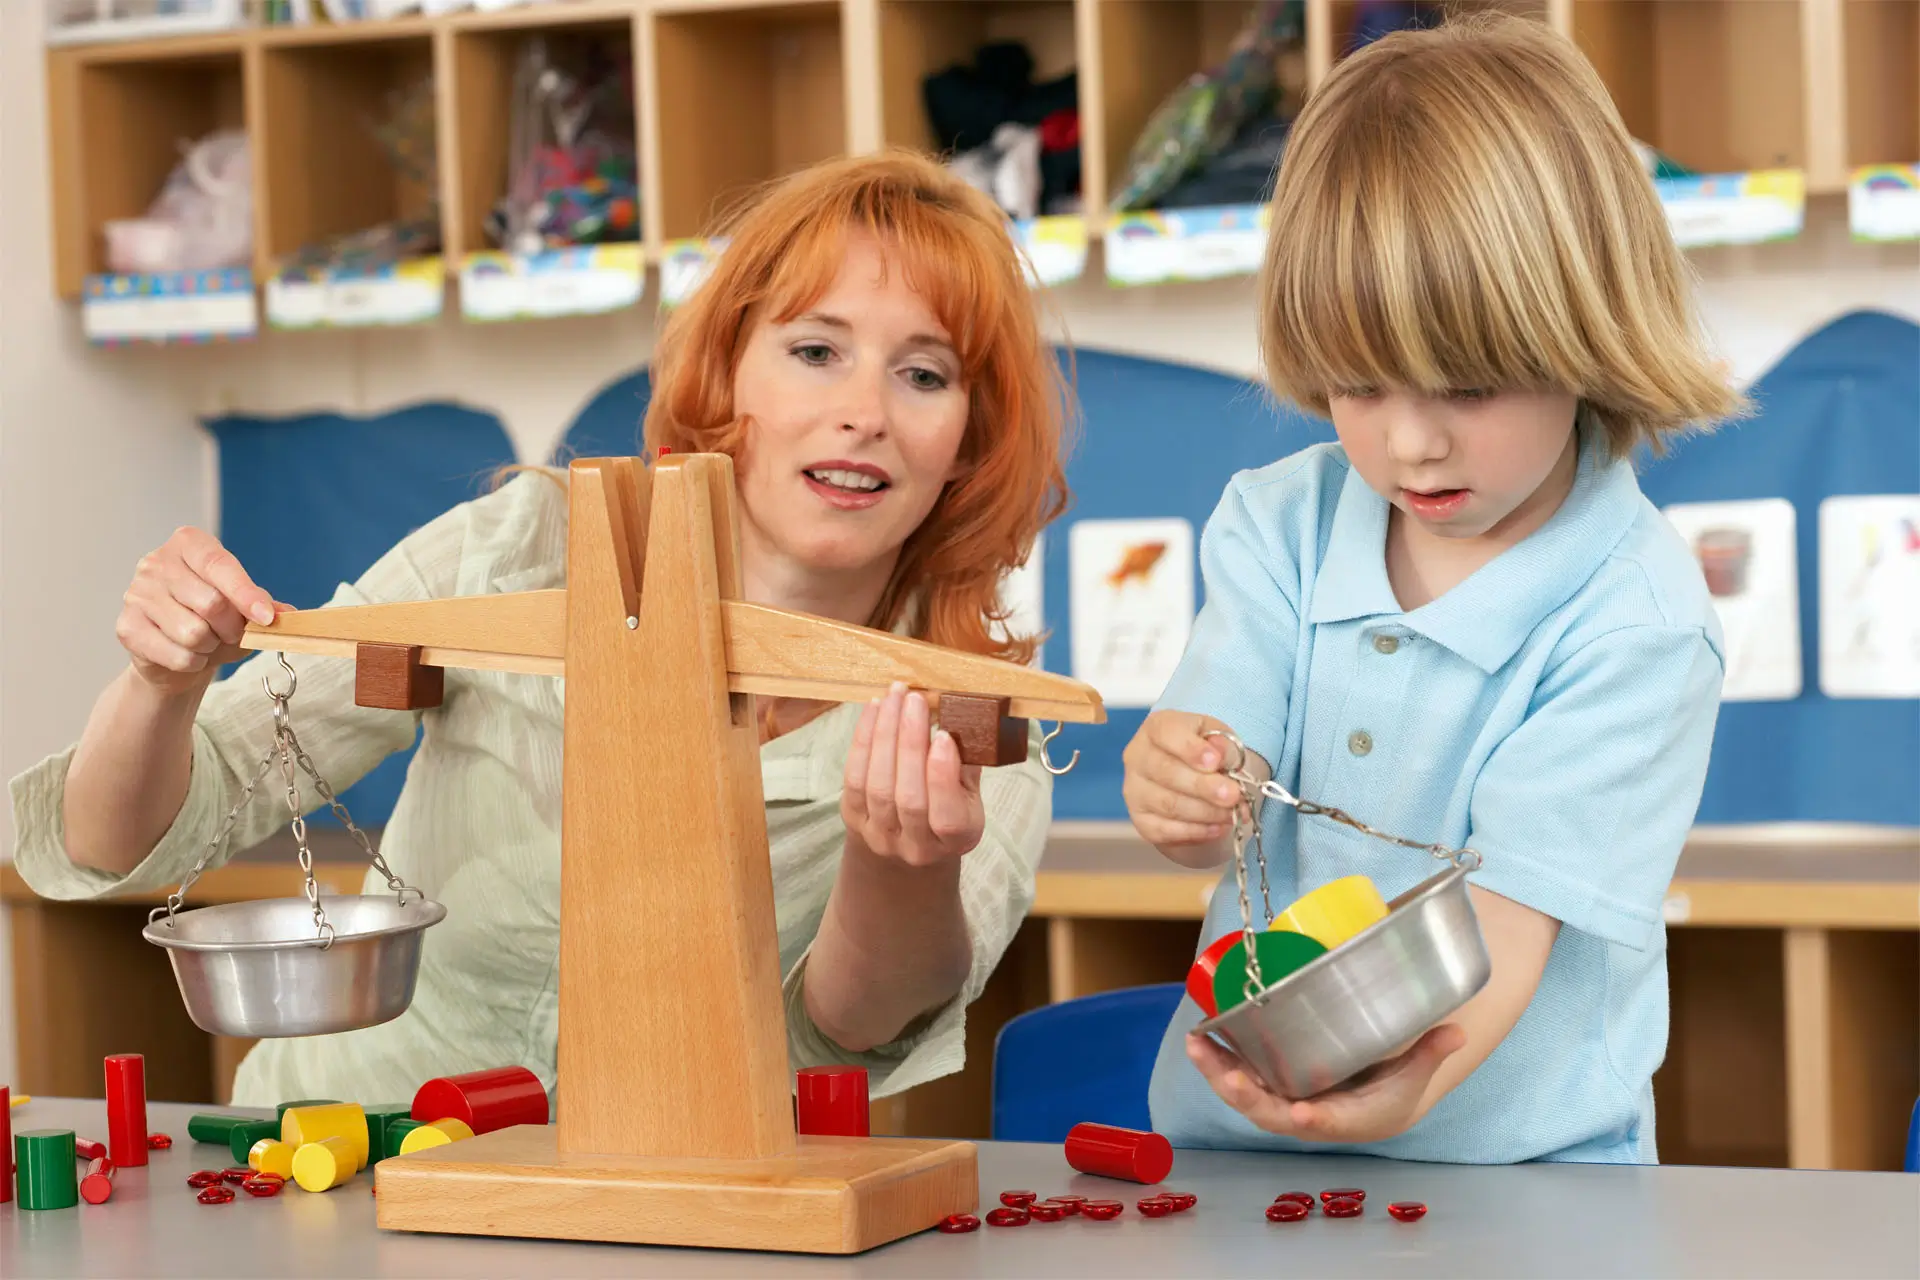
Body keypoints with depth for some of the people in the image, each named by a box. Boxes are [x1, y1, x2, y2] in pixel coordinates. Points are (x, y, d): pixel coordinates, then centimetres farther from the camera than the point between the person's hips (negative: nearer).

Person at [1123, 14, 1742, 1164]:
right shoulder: (1280, 525, 6)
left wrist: (1413, 1081, -37)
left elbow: (1508, 913, -16)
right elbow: (1212, 826, 0)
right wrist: (1180, 787, -25)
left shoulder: (1634, 623, -10)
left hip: (1513, 1156, -4)